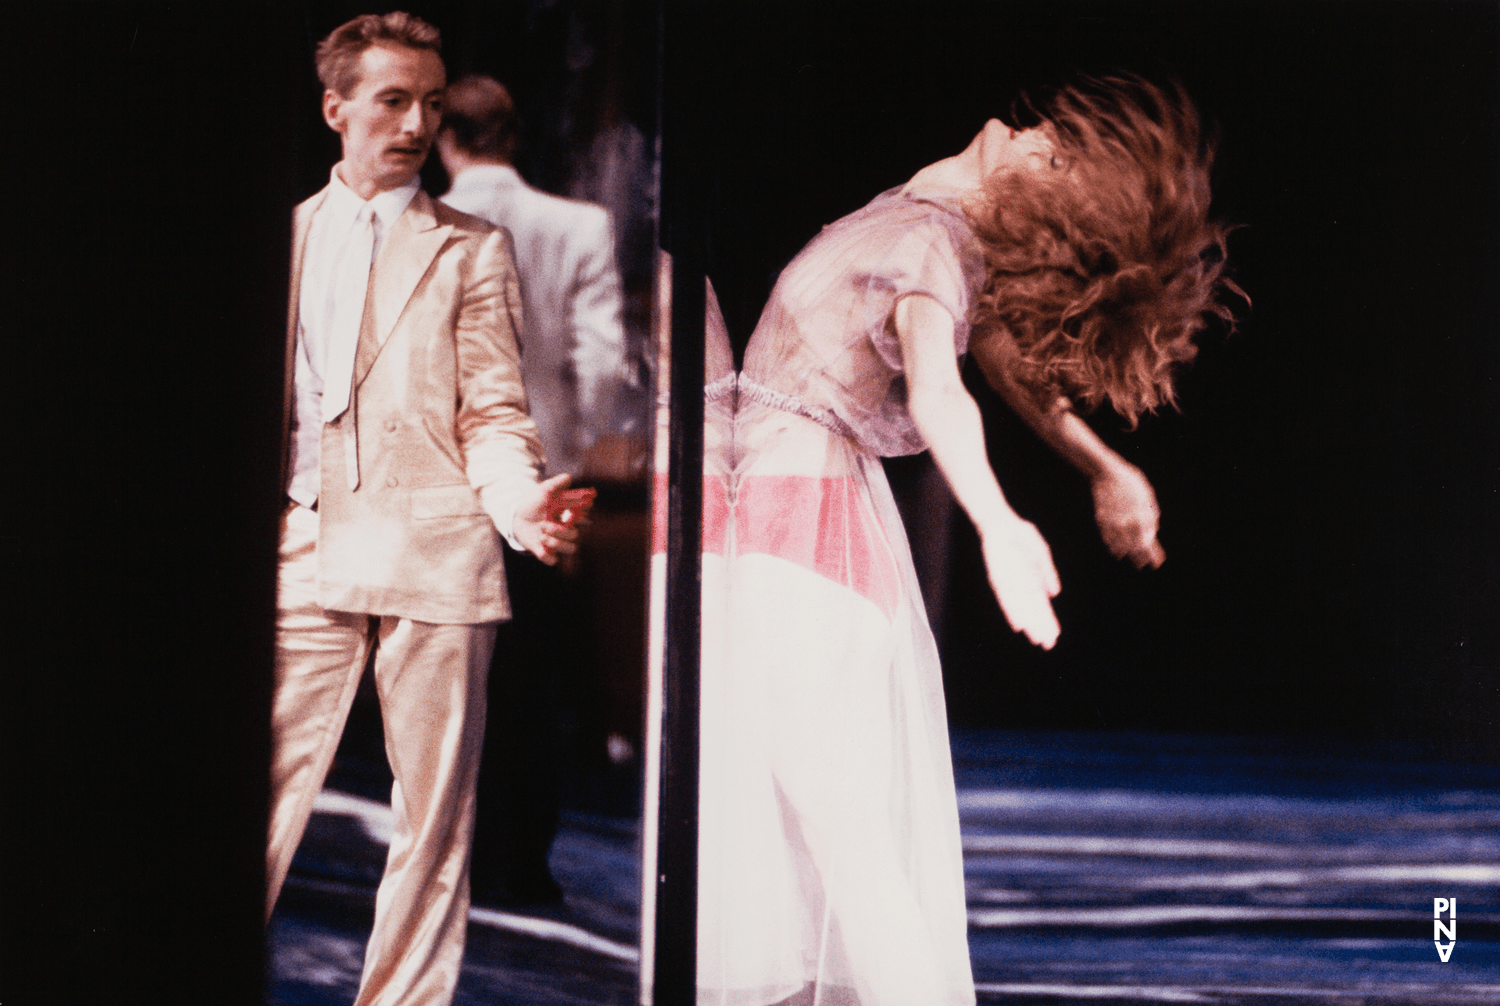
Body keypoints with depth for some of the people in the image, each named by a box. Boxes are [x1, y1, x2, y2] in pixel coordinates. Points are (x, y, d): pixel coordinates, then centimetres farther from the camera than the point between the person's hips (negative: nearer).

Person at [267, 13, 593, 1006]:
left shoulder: (471, 248, 9)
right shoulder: (283, 236, 16)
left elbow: (492, 413, 3)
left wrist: (520, 501, -16)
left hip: (433, 551, -1)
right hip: (302, 551, 1)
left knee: (434, 813, 2)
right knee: (264, 792, -3)